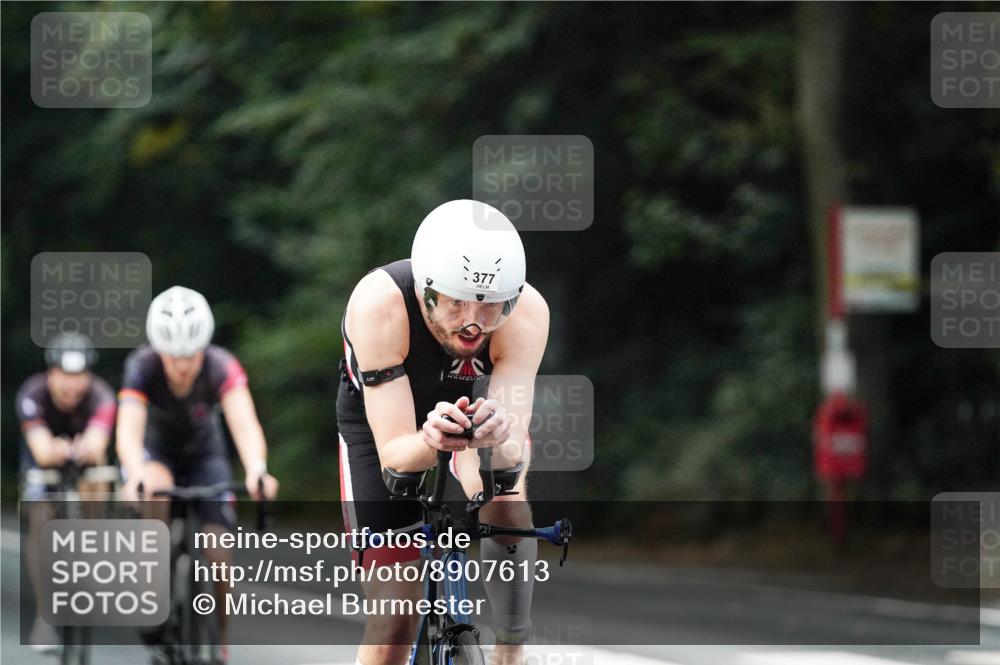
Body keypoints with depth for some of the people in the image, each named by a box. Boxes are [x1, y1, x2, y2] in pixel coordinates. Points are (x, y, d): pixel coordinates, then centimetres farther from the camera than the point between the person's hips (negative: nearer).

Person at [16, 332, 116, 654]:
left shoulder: (100, 396, -33)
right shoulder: (32, 394, -33)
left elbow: (98, 443, -51)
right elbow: (41, 450, -46)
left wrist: (89, 449, -75)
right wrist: (54, 451, -70)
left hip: (86, 457, 1)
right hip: (43, 457, -1)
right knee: (41, 524, -16)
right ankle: (44, 616, -12)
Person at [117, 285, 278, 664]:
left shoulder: (222, 368, -30)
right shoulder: (142, 367, -31)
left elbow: (244, 424, -44)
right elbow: (129, 431, -43)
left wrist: (256, 469, -65)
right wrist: (138, 477, -64)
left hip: (204, 452, 1)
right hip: (155, 451, -1)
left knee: (217, 552, -14)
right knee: (157, 493, -36)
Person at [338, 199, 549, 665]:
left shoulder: (527, 312, -35)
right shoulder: (380, 306, -39)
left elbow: (513, 453, -37)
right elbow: (393, 454, -39)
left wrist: (500, 440, -61)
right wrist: (429, 441, -62)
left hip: (477, 407, 1)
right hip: (383, 420, -1)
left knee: (506, 507, -31)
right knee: (396, 612, -8)